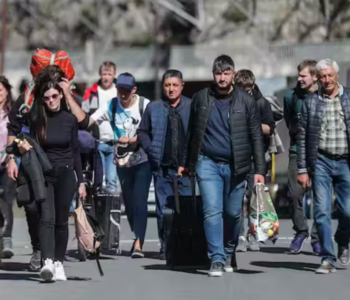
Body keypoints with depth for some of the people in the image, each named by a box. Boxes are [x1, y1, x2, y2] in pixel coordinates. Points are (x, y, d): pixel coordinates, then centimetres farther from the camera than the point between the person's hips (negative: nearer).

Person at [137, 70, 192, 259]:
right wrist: (150, 149, -2)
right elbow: (142, 132, 14)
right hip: (162, 166, 1)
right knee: (163, 209, 3)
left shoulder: (192, 107, 3)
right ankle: (165, 246, 9)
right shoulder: (154, 108, 8)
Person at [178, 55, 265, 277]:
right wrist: (186, 163, 16)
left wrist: (260, 170, -4)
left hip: (235, 166, 0)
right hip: (208, 163, 0)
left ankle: (229, 253, 27)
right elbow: (192, 133, 14)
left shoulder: (246, 101, 1)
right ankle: (217, 260, -8)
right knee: (212, 211, -10)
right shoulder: (201, 98, 5)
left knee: (234, 213, 6)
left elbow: (256, 137, 1)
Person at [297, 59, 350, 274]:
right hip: (321, 162, 0)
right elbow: (302, 137, 6)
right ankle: (328, 259, 0)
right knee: (322, 212, -5)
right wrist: (302, 169, 1)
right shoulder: (311, 102, 5)